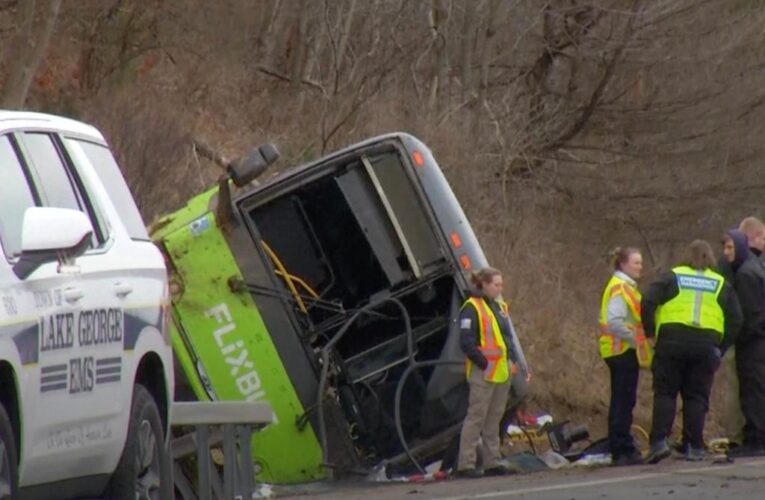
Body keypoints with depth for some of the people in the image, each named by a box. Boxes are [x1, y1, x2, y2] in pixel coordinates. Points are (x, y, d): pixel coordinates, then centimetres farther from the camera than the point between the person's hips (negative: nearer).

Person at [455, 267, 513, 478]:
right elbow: (467, 342, -16)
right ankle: (465, 465, -7)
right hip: (483, 373, -8)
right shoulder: (472, 308, -10)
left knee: (494, 419, 11)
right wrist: (483, 362, -18)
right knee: (476, 417, -8)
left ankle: (492, 462, 16)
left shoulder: (500, 307, 16)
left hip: (501, 372, 8)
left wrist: (509, 360, 11)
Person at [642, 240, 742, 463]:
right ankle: (694, 447, 4)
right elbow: (735, 319, 8)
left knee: (665, 393, 2)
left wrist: (650, 332, 5)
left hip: (672, 343, -1)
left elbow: (648, 303, -4)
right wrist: (721, 348, 13)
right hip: (706, 345, 1)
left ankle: (659, 441, -12)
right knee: (697, 396, 7)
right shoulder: (722, 285, 12)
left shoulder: (672, 277, 7)